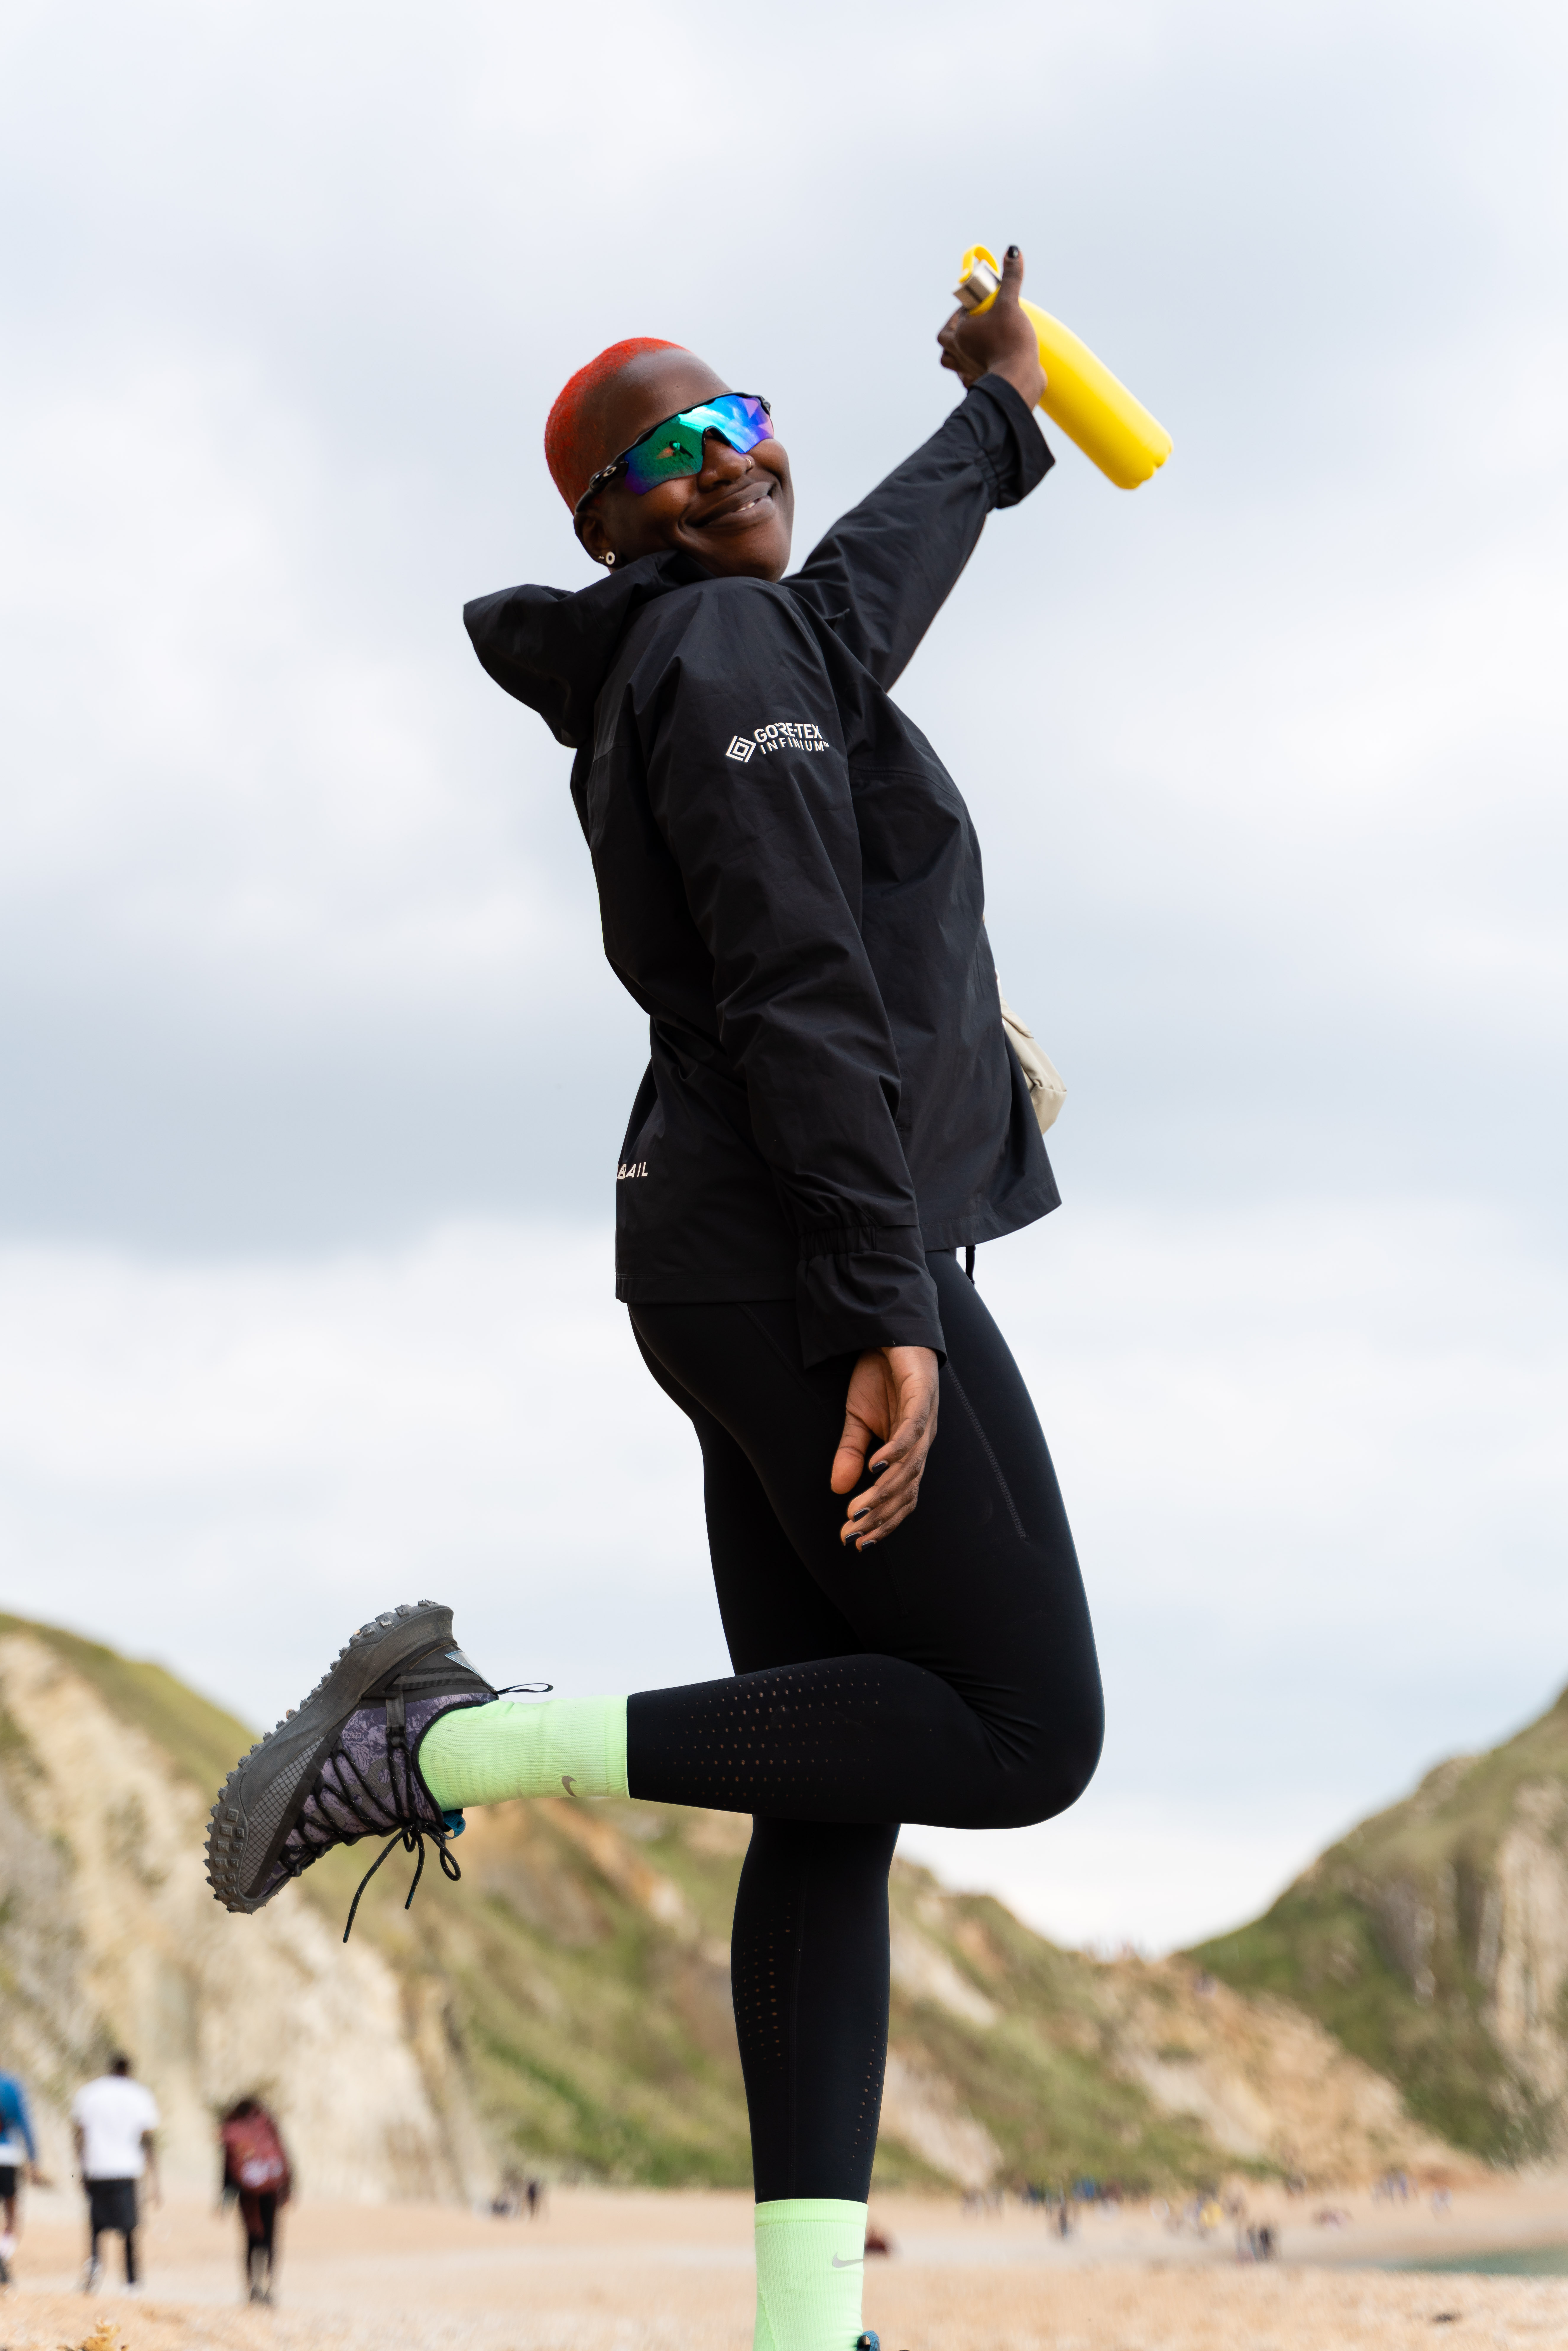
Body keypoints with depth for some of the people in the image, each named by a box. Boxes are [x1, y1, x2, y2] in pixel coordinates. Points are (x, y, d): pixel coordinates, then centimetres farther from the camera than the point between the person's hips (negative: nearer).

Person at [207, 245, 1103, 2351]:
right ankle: (457, 1742, -13)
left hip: (766, 1281, 10)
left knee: (833, 1810, 3)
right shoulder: (724, 652, -9)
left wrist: (1001, 416, 57)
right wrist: (888, 1311, -25)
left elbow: (877, 576, 41)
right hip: (824, 1265, -10)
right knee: (1027, 1736, -8)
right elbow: (802, 1006, -19)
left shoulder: (783, 634, 18)